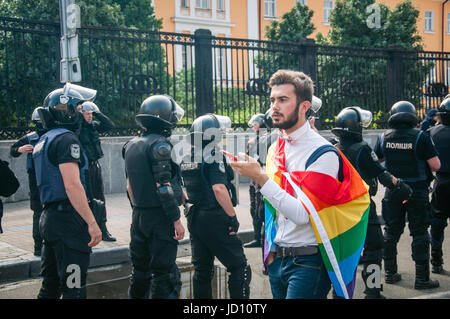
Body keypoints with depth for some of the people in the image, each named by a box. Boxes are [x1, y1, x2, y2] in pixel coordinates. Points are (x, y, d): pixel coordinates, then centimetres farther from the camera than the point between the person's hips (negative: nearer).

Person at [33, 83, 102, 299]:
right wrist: (92, 223, -22)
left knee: (51, 284, 17)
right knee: (73, 288, -7)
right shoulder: (66, 139, -12)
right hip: (68, 218, -10)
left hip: (49, 216, 10)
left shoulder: (43, 141, 18)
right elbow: (72, 185, -21)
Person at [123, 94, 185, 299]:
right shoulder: (159, 144, -14)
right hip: (159, 217, -8)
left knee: (140, 270, 18)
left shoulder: (132, 145, 12)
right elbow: (163, 187, -18)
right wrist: (176, 220, -15)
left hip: (138, 216, 8)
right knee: (165, 275, -2)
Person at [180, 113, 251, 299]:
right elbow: (219, 188, -23)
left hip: (194, 219, 8)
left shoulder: (187, 160, 10)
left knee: (202, 269, 15)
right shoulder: (214, 157, -14)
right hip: (215, 219, -8)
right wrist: (232, 216, -19)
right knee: (239, 267, 1)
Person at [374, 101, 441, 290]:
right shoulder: (420, 137, -13)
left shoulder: (384, 137, -2)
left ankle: (390, 273, 22)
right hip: (417, 190, -4)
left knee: (391, 232, 14)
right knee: (419, 234, 3)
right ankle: (421, 278, 6)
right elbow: (436, 165, -14)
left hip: (393, 191, 4)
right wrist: (424, 167, 7)